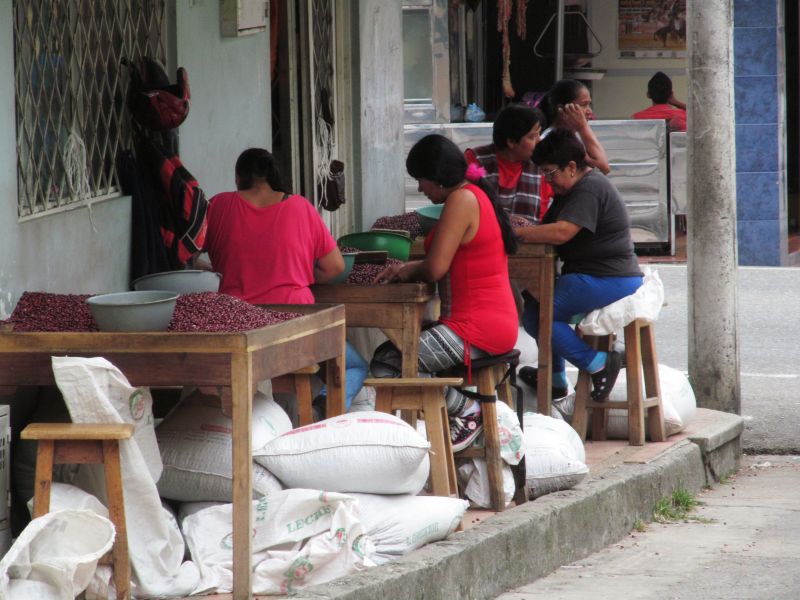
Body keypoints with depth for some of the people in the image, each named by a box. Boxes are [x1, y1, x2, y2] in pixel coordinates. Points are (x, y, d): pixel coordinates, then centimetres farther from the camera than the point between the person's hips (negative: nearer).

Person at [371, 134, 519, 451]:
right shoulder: (476, 195, 16)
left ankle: (467, 410, -4)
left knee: (388, 365, -16)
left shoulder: (462, 199, -16)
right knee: (388, 351, 11)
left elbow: (435, 268, -20)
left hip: (477, 329, -11)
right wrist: (407, 269, 8)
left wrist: (408, 272, 1)